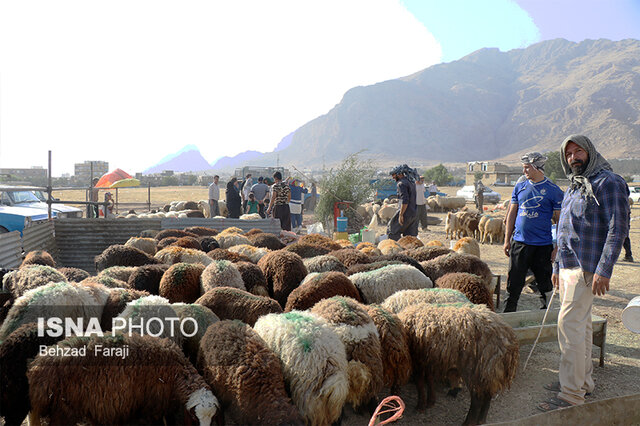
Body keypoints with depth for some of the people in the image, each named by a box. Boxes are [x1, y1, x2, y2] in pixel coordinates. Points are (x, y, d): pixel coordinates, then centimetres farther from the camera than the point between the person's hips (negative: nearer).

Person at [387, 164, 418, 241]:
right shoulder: (411, 181, 14)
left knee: (392, 230, 5)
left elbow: (405, 201, -24)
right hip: (414, 213, 9)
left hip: (406, 212, -9)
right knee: (411, 236, 11)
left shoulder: (401, 184, -15)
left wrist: (401, 215, -21)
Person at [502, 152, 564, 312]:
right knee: (514, 284, 4)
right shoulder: (519, 187, 8)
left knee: (545, 284, 6)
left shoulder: (554, 191, -2)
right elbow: (511, 214, 13)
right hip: (519, 242, 3)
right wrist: (507, 240, 9)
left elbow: (559, 220, 0)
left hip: (543, 245, -2)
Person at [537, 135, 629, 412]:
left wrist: (605, 269, -22)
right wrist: (557, 267, 22)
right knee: (580, 324, 15)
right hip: (568, 267, 9)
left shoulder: (607, 182, -9)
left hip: (586, 269, -9)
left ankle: (572, 394, -4)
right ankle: (584, 380, 27)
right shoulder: (573, 188, 19)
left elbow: (618, 228, -17)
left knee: (569, 325, -11)